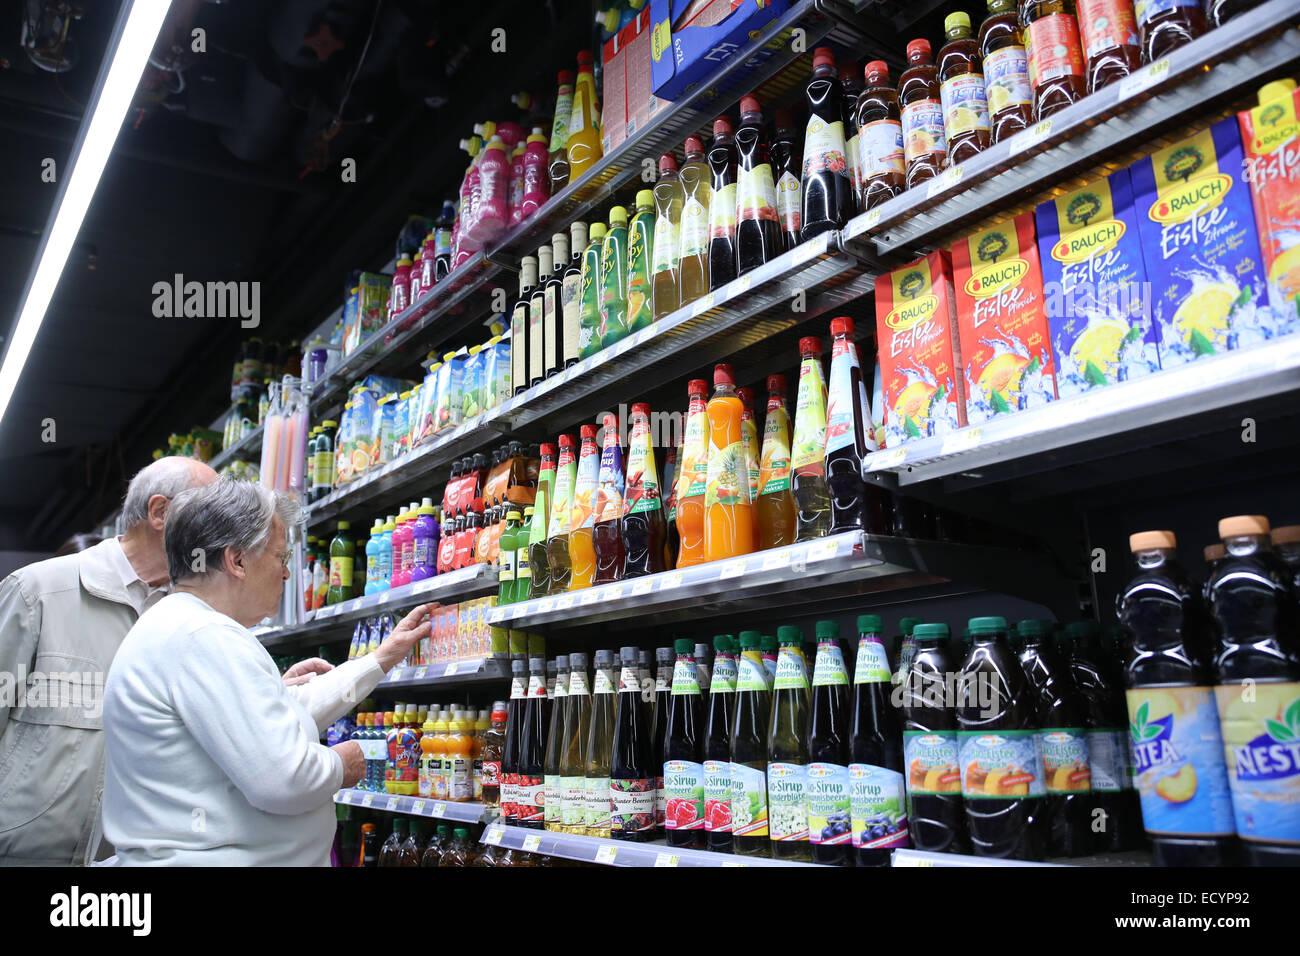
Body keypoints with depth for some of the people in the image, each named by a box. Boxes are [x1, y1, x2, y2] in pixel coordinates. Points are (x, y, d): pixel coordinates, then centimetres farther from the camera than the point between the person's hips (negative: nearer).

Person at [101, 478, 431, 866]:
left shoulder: (176, 627, 13)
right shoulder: (205, 638, -21)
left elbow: (283, 719, 18)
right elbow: (282, 781, -28)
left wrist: (385, 656, 21)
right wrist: (339, 765, -7)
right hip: (211, 858, -10)